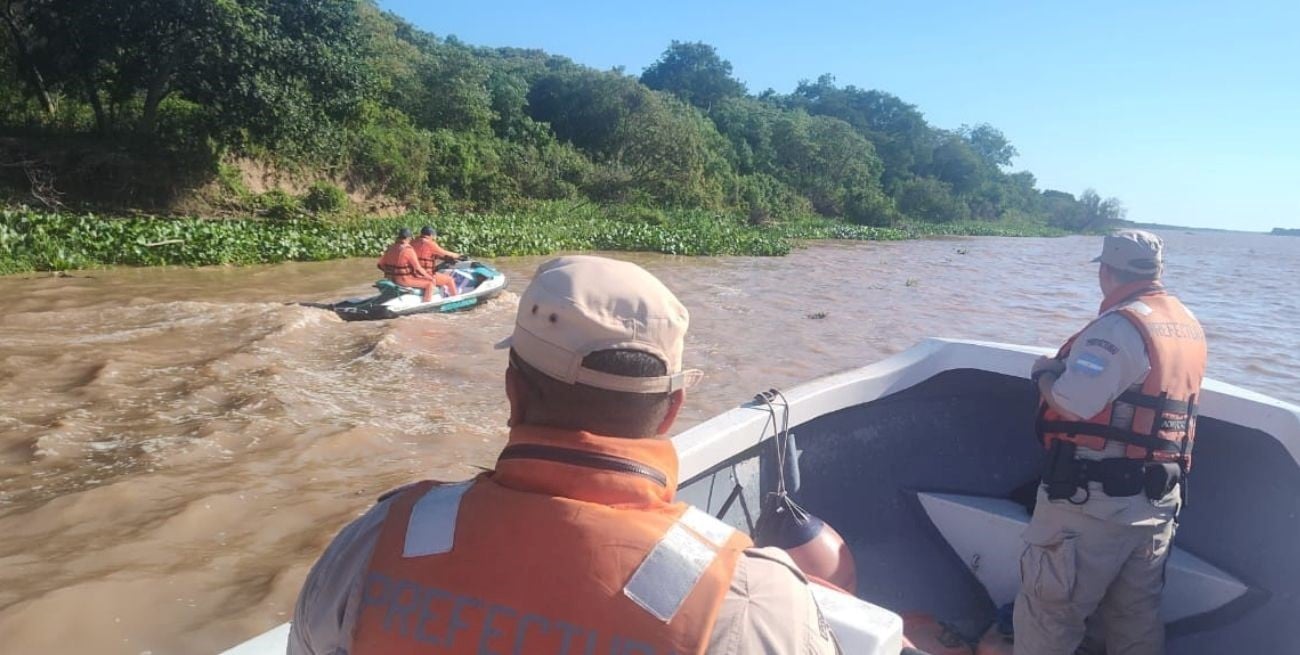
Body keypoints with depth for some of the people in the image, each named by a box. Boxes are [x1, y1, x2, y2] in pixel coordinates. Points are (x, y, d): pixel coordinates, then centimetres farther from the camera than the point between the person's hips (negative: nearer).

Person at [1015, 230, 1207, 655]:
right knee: (1136, 621, 20)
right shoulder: (1190, 327, 10)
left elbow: (1069, 406, -25)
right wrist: (1074, 365, 21)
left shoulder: (1120, 326, -18)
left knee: (1049, 611, 4)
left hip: (1093, 500, -9)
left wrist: (1045, 373, -5)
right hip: (1159, 498, 9)